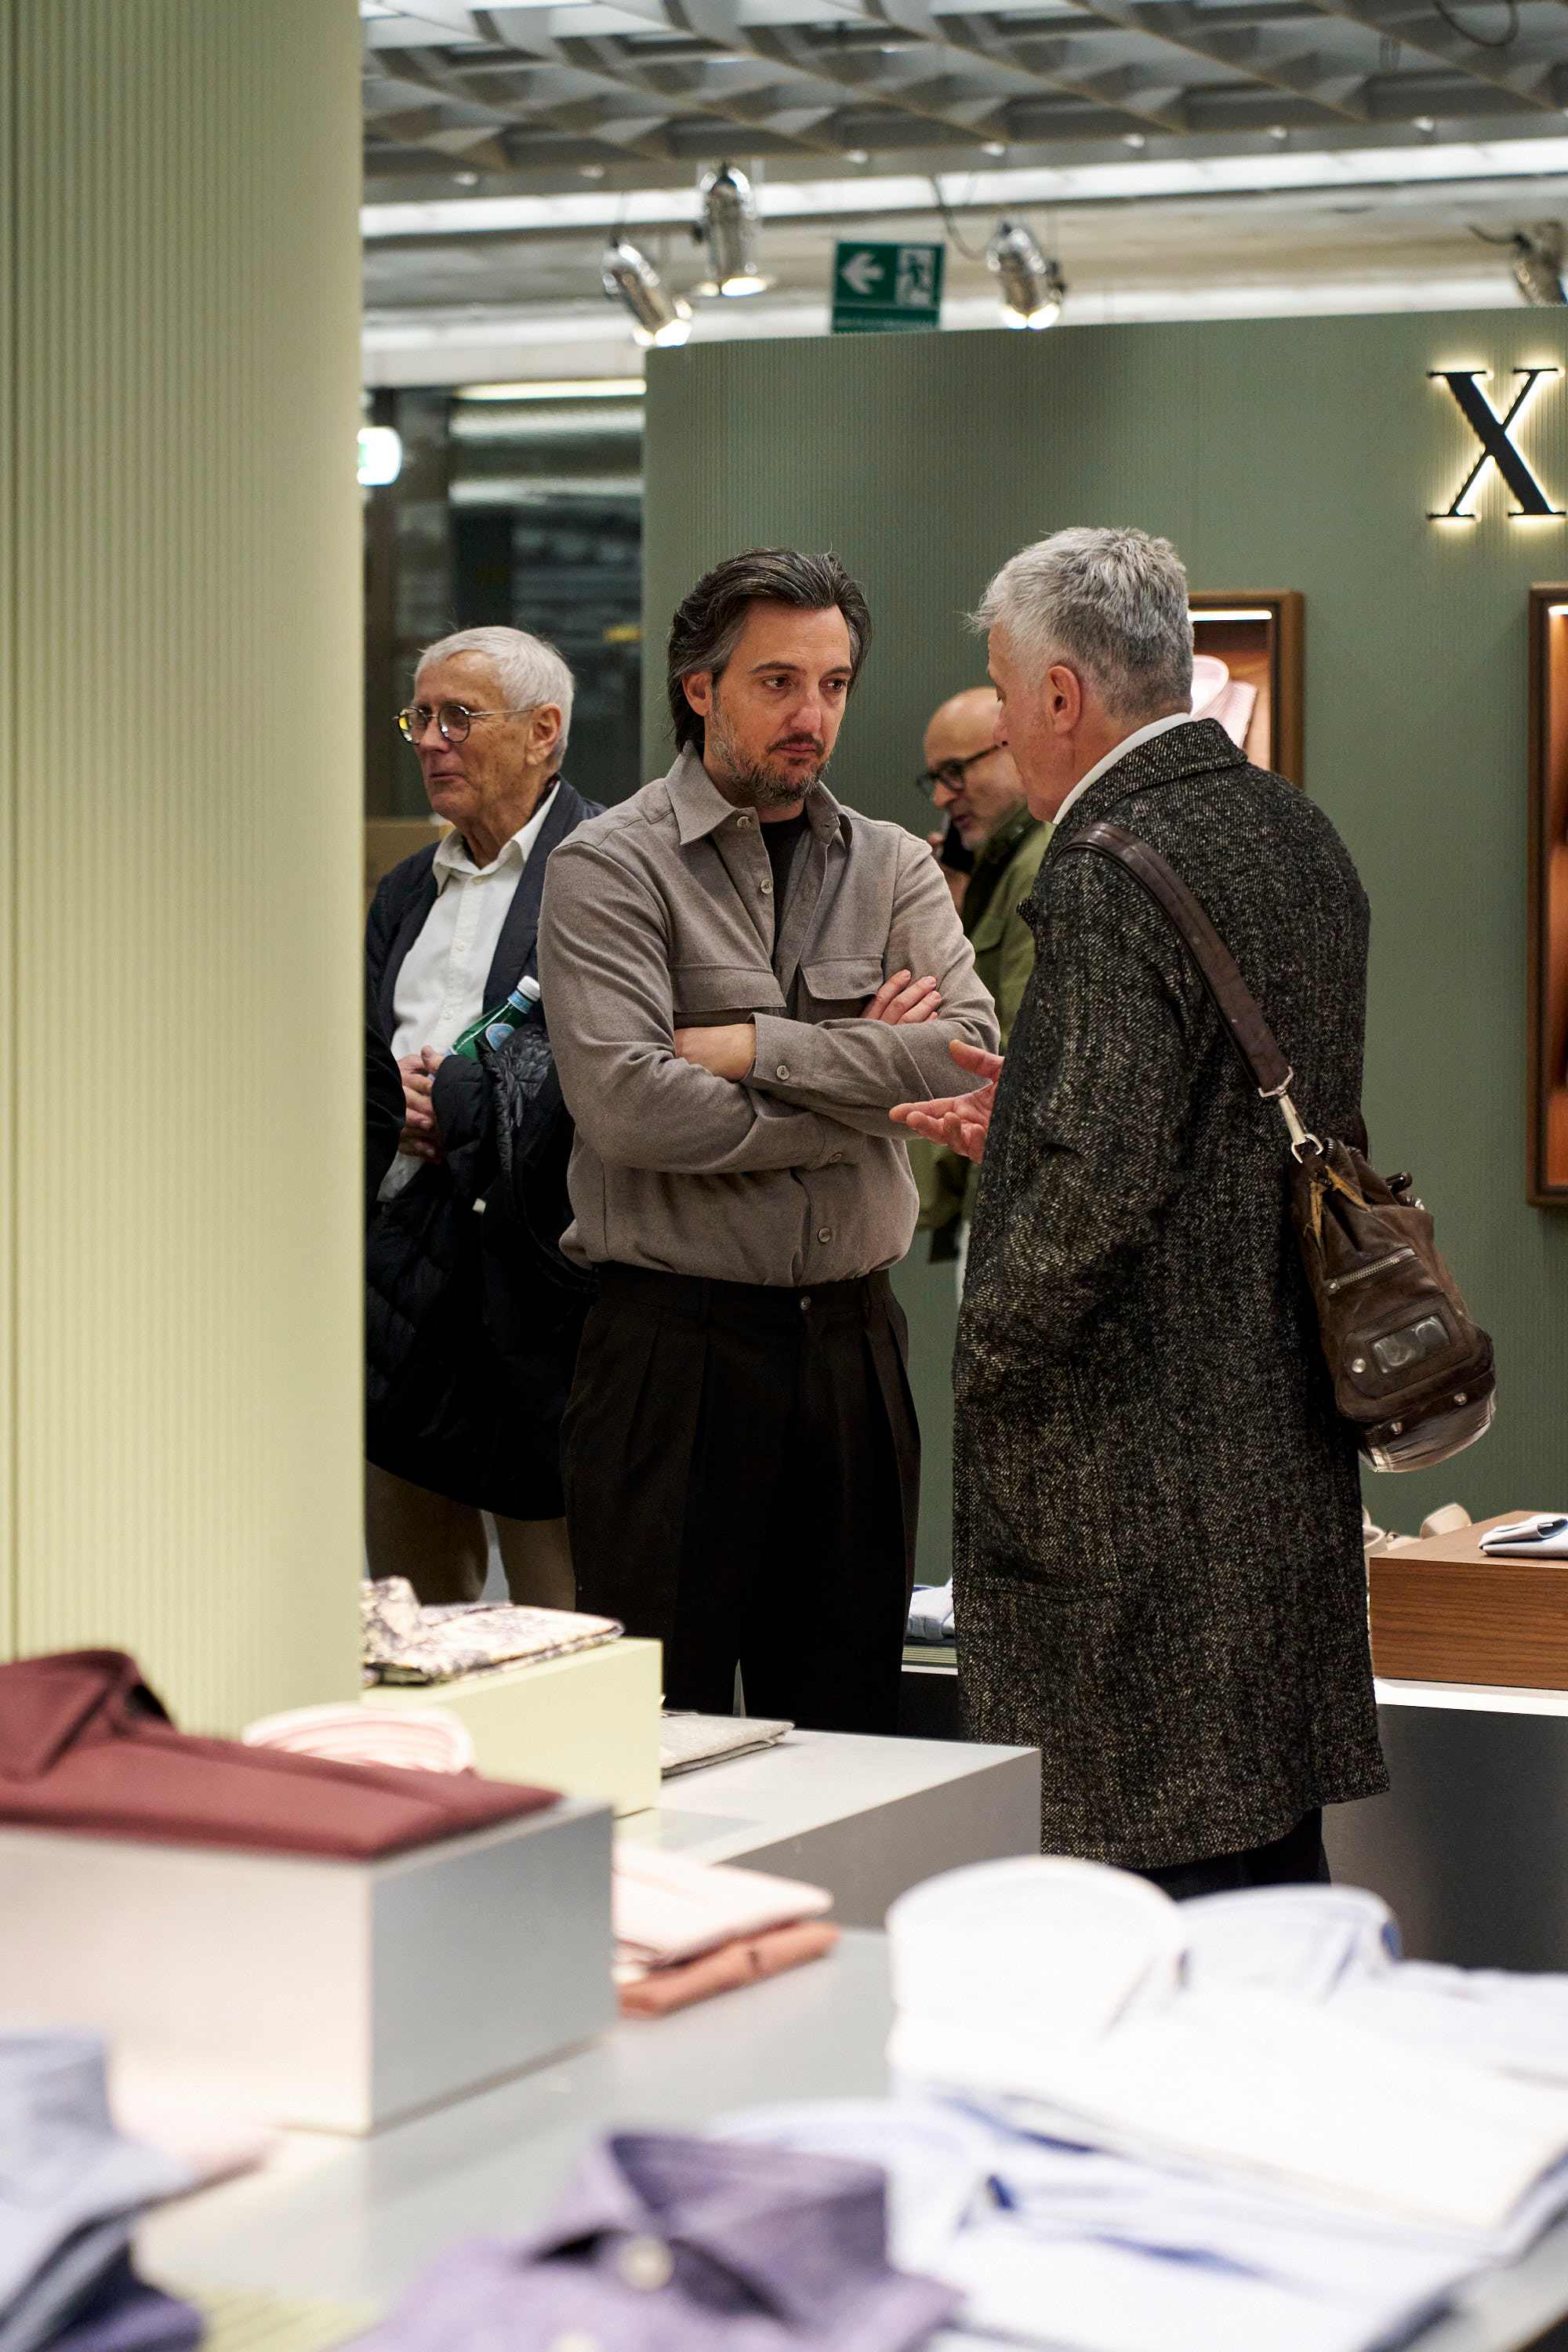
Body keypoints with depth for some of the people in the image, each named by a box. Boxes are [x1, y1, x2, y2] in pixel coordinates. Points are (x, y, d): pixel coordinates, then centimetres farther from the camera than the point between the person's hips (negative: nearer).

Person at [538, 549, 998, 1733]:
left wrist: (755, 1047, -12)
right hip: (678, 1341, -4)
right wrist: (862, 1083, -8)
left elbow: (972, 1059, -5)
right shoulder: (612, 867, -4)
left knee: (848, 1726, 10)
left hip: (854, 1340, 5)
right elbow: (628, 1105, -17)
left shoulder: (895, 868, 11)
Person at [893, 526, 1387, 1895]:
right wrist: (1030, 1112, 18)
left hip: (1135, 1461, -9)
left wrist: (990, 1347, -9)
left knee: (1158, 1863, -3)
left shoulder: (1108, 879, -18)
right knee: (1274, 1848, 16)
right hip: (1292, 1430, 9)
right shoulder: (1299, 836, 11)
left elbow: (1105, 1181, -24)